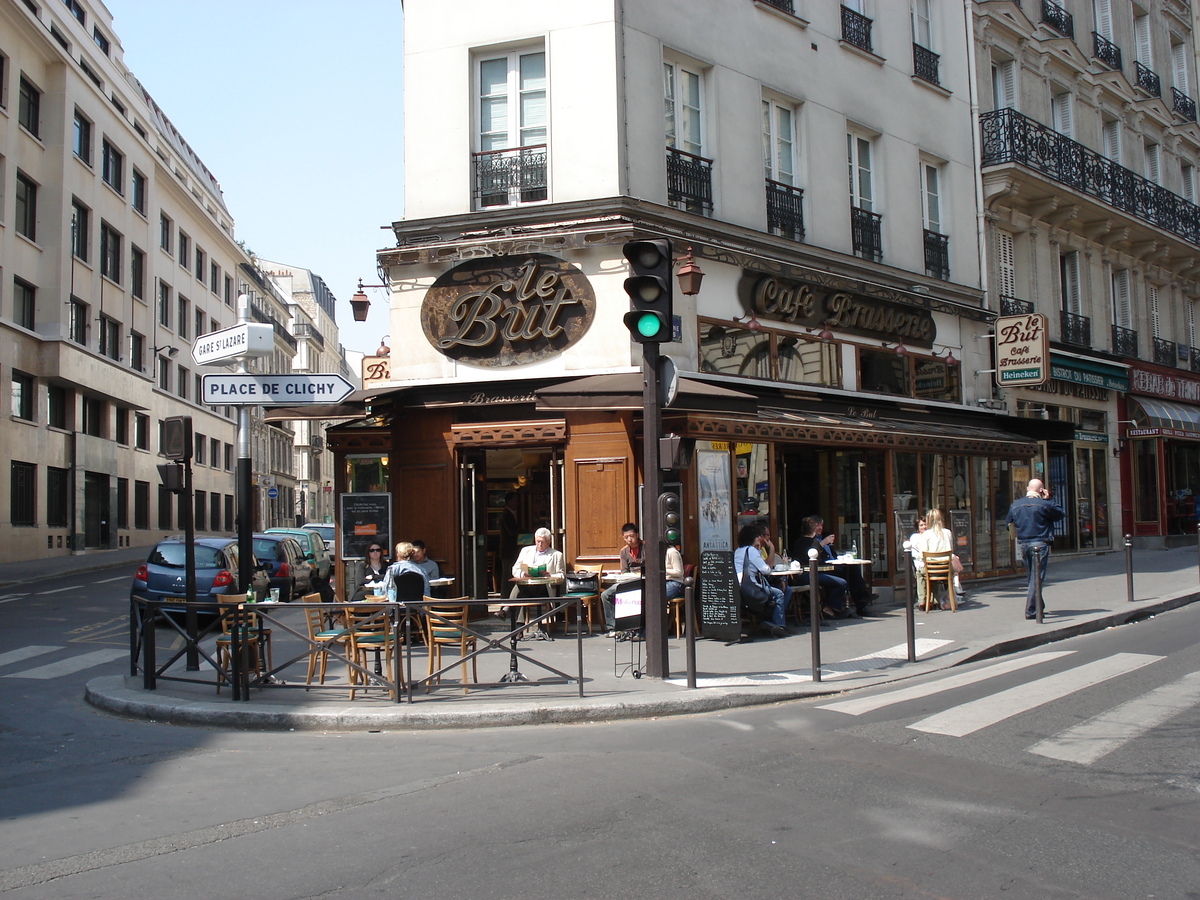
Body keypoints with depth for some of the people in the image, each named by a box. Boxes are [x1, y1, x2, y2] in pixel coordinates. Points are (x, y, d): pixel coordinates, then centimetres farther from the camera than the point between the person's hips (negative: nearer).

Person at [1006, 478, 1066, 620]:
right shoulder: (1044, 504, -9)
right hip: (1039, 544, -5)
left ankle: (1039, 605, 33)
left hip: (1022, 544, 6)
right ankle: (1031, 611, -7)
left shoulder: (1015, 505, 5)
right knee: (1037, 577, -4)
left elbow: (1009, 522, 13)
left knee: (1030, 576, 19)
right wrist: (1048, 499, 7)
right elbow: (1061, 514, 4)